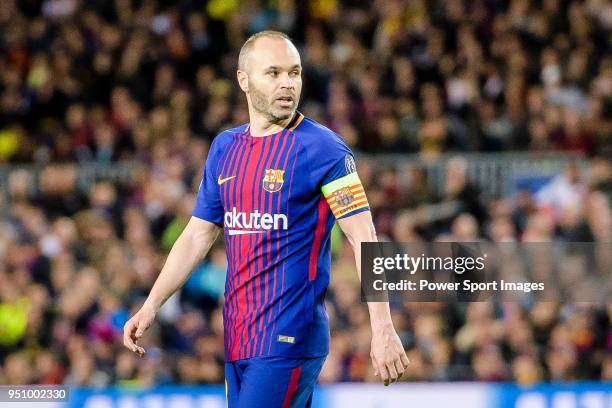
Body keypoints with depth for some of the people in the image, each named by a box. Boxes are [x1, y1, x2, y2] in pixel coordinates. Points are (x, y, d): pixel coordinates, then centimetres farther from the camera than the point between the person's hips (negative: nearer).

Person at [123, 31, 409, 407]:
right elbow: (197, 236, 19)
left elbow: (363, 238, -11)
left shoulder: (322, 148, -7)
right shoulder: (225, 148, 12)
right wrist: (151, 307, 10)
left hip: (289, 339, -7)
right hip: (239, 339, 7)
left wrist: (383, 330, -19)